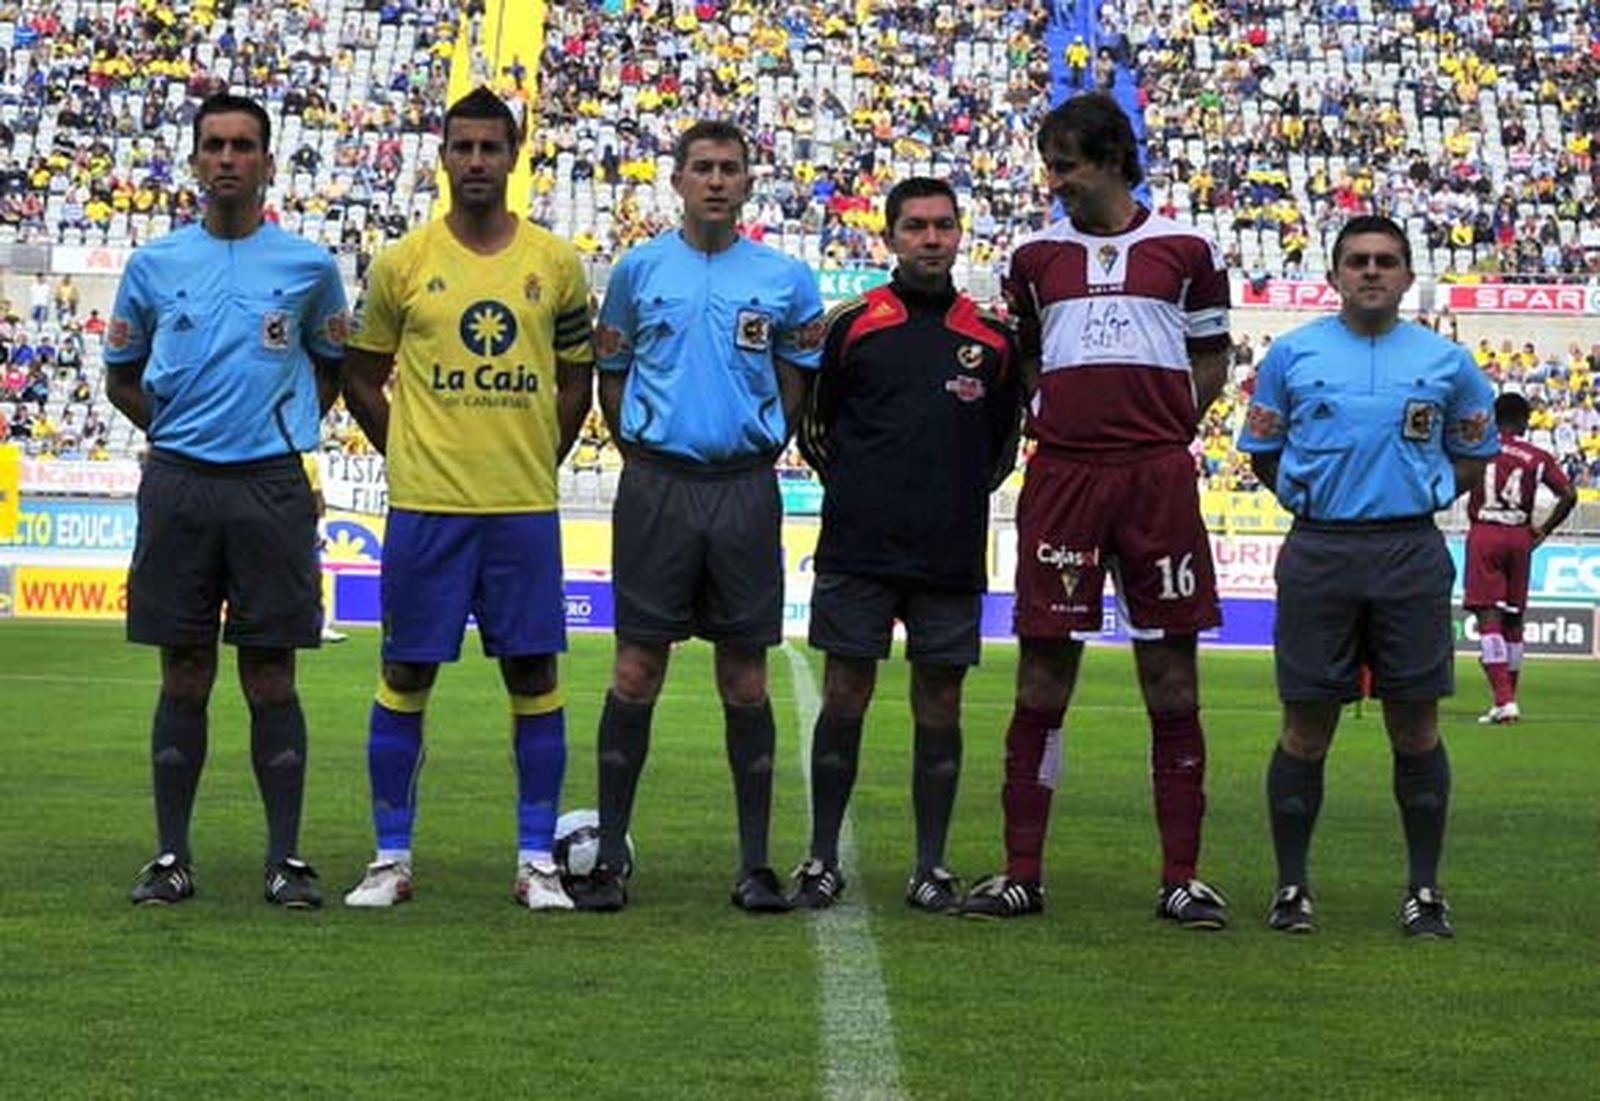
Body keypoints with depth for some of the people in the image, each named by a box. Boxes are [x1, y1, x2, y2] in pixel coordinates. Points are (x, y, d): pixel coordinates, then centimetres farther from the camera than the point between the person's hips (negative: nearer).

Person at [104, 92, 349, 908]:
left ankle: (286, 859, 6)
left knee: (270, 678, 1)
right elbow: (121, 376, 17)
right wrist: (173, 428, 6)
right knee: (184, 678, 5)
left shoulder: (309, 266, 3)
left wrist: (286, 427, 6)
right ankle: (171, 857, 11)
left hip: (272, 487, -1)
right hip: (177, 484, 1)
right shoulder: (154, 266, 6)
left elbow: (332, 367, 17)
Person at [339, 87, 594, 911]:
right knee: (405, 678, 3)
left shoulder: (556, 264, 5)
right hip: (425, 504, -1)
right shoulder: (403, 263, 2)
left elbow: (576, 378, 14)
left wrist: (538, 461, 7)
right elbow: (362, 377, 10)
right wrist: (409, 454, 4)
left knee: (534, 677, 3)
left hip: (525, 506, 1)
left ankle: (538, 860, 10)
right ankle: (391, 858, 11)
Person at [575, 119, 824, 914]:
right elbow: (610, 372, 14)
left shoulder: (785, 280, 5)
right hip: (656, 484, 0)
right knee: (636, 672, -2)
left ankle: (754, 864, 9)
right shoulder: (639, 269, 6)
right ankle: (610, 859, 5)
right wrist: (640, 450, 7)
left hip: (745, 489, 1)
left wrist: (759, 443, 3)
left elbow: (798, 381, 14)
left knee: (745, 681, 3)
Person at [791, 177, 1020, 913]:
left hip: (950, 555, 2)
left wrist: (964, 493, 8)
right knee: (844, 698, 1)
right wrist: (855, 490, 4)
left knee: (940, 705, 4)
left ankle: (931, 866, 11)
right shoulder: (853, 326, 4)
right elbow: (812, 428, 11)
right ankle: (822, 860, 9)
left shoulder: (991, 338, 9)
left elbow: (1005, 437, 20)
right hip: (857, 548, -2)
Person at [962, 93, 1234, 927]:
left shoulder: (1186, 251, 8)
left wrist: (1165, 425, 0)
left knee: (1171, 680, 0)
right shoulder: (1036, 257, 12)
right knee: (1042, 677, 0)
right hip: (1062, 475, 1)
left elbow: (1211, 359, 13)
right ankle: (1021, 873, 6)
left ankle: (1181, 877, 5)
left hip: (1158, 477, -1)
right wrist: (1043, 419, 4)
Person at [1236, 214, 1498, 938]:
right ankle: (1291, 886, 12)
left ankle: (1425, 890, 13)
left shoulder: (1446, 362, 8)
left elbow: (1474, 457, 16)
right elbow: (1262, 455, 13)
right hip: (1318, 553, 0)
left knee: (1415, 727, 2)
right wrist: (1320, 495, 3)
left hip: (1412, 556, 0)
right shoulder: (1291, 354, 7)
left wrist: (1418, 491, 3)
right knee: (1307, 727, 2)